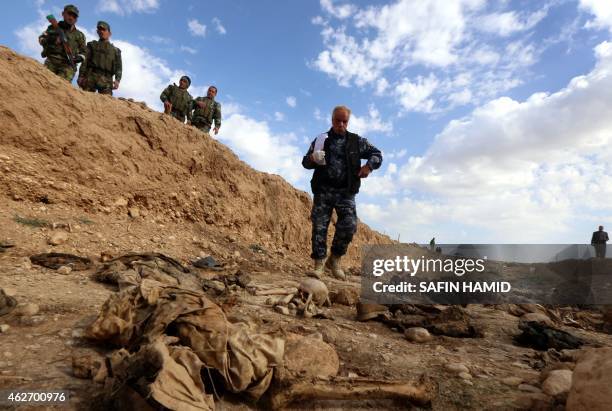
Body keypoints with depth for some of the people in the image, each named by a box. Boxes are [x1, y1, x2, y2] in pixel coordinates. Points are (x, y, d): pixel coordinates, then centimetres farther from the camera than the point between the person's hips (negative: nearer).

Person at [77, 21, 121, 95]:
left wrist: (117, 80, -7)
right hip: (91, 76, 1)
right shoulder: (92, 45, 23)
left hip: (106, 80, -1)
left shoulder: (115, 50, 23)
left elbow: (118, 67, 12)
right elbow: (85, 61, 13)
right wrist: (81, 76, -1)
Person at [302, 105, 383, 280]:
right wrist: (312, 159, -15)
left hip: (346, 192, 0)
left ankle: (334, 259, 7)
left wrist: (369, 166, -6)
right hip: (323, 190, 0)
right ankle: (319, 265, 1)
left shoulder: (356, 141, 10)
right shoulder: (321, 140, 9)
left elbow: (377, 154, 15)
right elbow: (305, 162, 10)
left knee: (349, 225, -13)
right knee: (319, 226, -6)